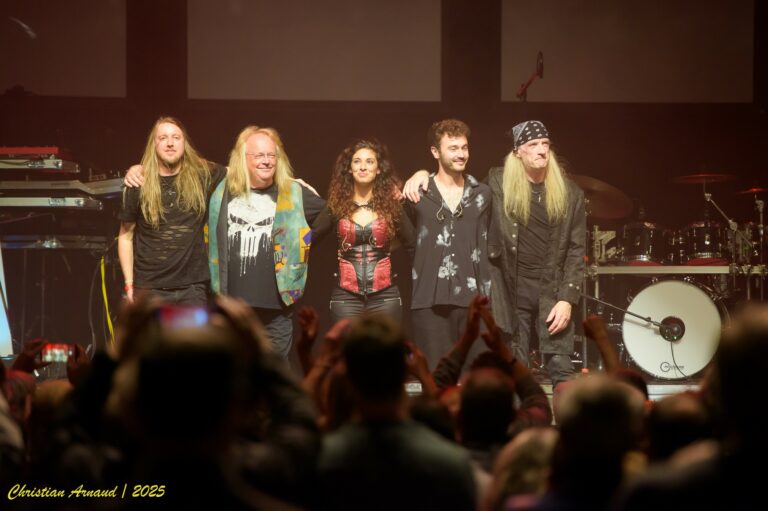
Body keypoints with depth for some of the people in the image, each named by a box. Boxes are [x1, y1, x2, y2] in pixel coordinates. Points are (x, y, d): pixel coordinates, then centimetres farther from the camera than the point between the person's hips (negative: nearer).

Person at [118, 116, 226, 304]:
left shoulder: (203, 176, 1)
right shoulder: (139, 185, 0)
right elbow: (126, 236, 6)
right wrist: (129, 283, 1)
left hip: (192, 286, 1)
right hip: (149, 287, 0)